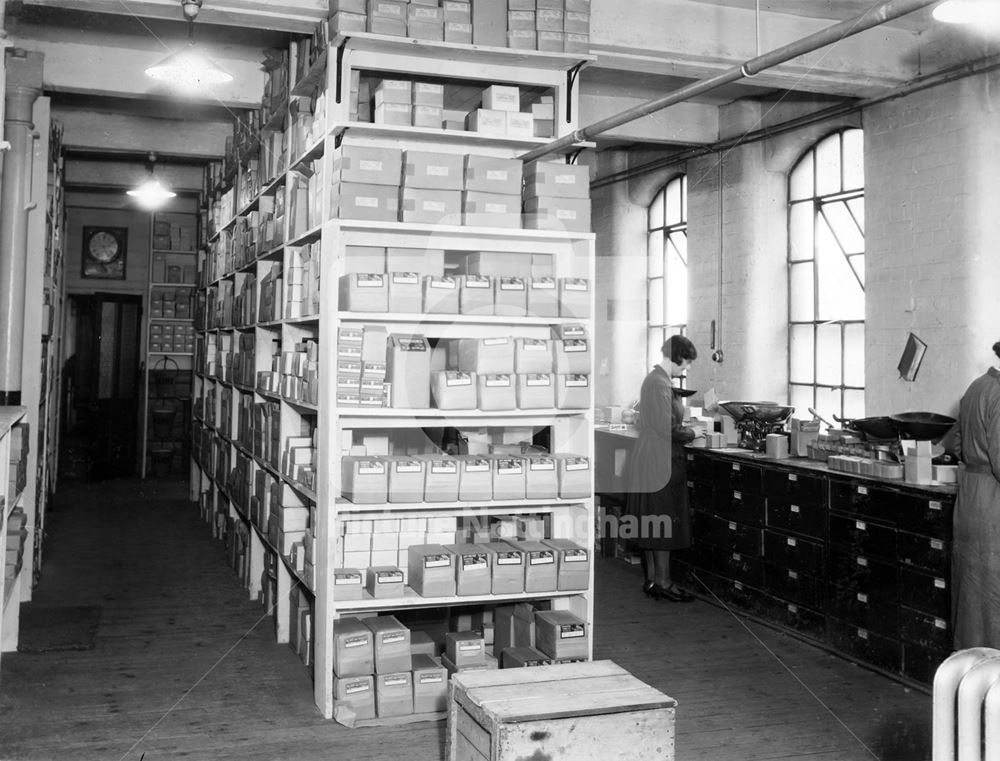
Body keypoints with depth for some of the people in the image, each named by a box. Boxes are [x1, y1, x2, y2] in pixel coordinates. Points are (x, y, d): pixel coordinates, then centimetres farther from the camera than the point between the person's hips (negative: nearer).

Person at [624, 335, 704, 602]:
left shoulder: (654, 378, 13)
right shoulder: (660, 383, -18)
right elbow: (667, 428, -22)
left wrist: (686, 429, 12)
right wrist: (692, 433, -7)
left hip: (648, 461, 10)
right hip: (662, 462, -10)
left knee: (652, 524, 13)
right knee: (663, 522, -2)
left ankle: (652, 579, 20)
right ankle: (663, 582, 6)